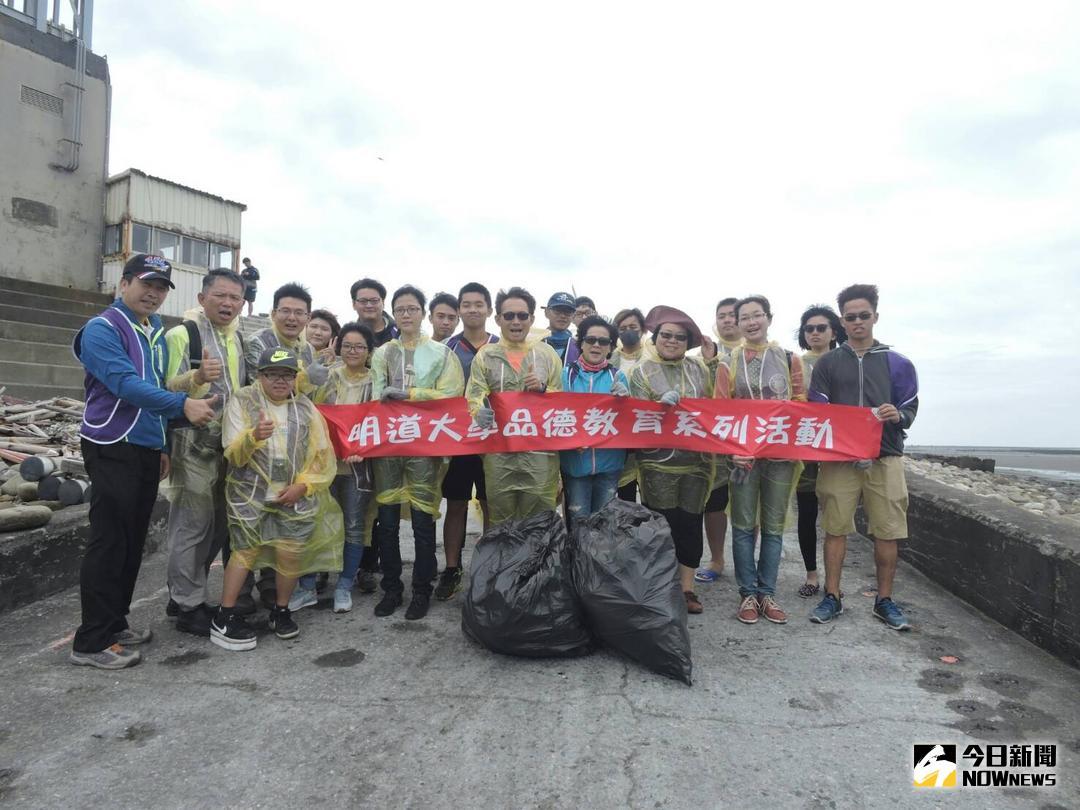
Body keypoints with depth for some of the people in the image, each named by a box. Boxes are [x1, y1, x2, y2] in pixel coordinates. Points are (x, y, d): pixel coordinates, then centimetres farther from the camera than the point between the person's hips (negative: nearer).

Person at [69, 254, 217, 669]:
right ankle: (91, 642, 3)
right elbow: (126, 383, -24)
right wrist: (183, 404, -35)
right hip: (113, 449, -8)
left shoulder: (159, 334, 15)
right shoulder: (102, 328, -10)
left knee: (133, 542, 13)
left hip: (148, 450, 8)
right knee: (109, 543, -6)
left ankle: (114, 622, 25)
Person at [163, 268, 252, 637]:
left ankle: (183, 593, 30)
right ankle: (188, 606, 11)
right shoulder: (182, 334, -7)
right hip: (193, 444, -8)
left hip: (230, 445, 8)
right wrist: (198, 376, -34)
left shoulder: (240, 340, 15)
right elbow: (168, 388, -16)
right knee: (193, 525, -2)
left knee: (219, 523, 14)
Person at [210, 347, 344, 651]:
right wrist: (253, 436, -29)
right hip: (250, 494, -2)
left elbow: (322, 454, 6)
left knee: (290, 552, -5)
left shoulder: (305, 407, 8)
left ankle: (281, 611, 18)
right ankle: (224, 618, 9)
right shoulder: (242, 400, 1)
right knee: (246, 549, -6)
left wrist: (302, 485, -7)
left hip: (294, 495, 2)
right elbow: (233, 453, -8)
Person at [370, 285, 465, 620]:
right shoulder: (382, 354, 14)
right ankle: (391, 588, 21)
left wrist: (408, 394, -10)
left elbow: (450, 396, -6)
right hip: (387, 442, 3)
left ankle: (421, 590, 15)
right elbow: (376, 398, 5)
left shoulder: (441, 353, 6)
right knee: (387, 520, 6)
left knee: (423, 520, 0)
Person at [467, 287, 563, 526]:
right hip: (498, 452, 0)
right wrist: (479, 411, -25)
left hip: (540, 451, 0)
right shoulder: (485, 355, 8)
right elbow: (473, 397, -2)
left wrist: (544, 390, -8)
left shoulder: (547, 353, 11)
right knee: (501, 523, 9)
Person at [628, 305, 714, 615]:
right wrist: (660, 404, -22)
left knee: (691, 521, 8)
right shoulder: (643, 371, -1)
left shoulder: (698, 368, 8)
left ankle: (687, 588, 20)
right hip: (659, 461, -3)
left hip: (695, 459, 3)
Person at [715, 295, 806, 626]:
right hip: (743, 454, -1)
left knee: (773, 526, 7)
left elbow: (801, 405, 7)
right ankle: (747, 593, 14)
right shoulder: (728, 363, 5)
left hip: (781, 452, 1)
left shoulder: (790, 360, 7)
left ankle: (767, 593, 18)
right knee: (744, 526, 3)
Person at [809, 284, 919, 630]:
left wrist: (897, 415, -16)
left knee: (887, 533, 3)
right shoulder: (827, 363, 8)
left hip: (885, 458, 1)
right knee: (835, 529, 3)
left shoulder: (897, 363, 9)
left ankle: (884, 600, 19)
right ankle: (832, 597, 14)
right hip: (839, 459, 0)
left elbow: (910, 409, 8)